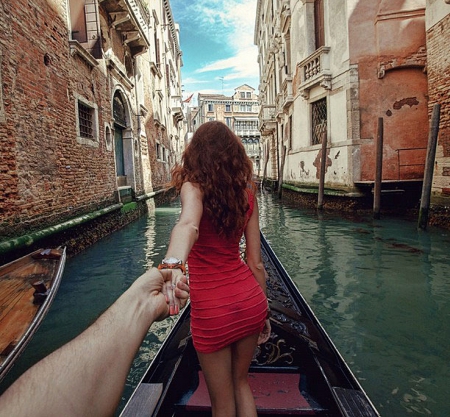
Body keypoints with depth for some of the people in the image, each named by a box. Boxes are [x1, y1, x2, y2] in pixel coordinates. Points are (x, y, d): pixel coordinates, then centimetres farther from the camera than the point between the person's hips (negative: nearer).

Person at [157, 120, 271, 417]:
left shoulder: (194, 187, -12)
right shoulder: (246, 193, 1)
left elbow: (188, 224, -37)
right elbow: (256, 263, 3)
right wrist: (263, 312, 13)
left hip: (213, 311, -4)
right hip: (251, 301, 5)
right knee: (241, 382, 30)